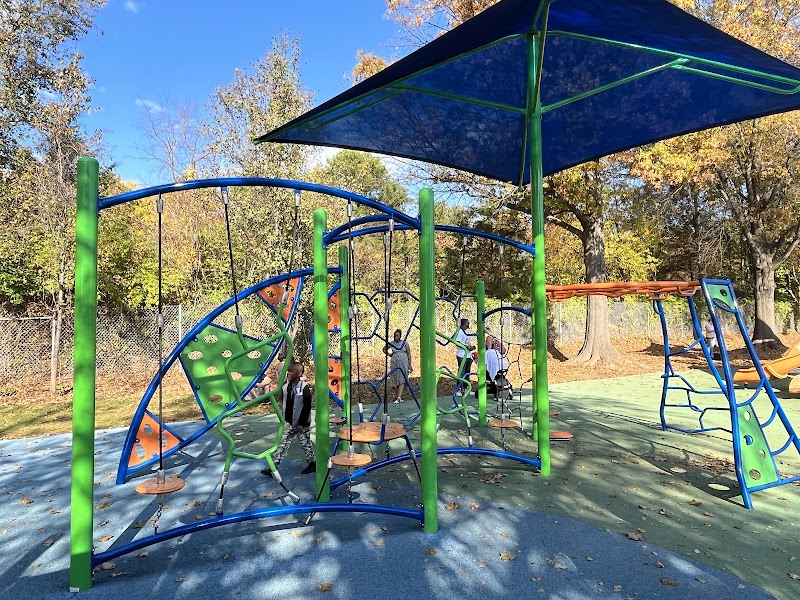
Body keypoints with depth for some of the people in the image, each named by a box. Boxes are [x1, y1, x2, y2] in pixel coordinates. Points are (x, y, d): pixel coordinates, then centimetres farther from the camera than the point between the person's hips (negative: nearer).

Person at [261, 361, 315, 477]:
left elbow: (307, 407, -18)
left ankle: (313, 463, 26)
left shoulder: (305, 388, -19)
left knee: (305, 443, 8)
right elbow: (283, 401, 14)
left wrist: (301, 423, -16)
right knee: (282, 443, 4)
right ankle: (274, 467, 8)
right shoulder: (286, 386, 0)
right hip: (289, 422, 6)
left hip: (301, 423, -6)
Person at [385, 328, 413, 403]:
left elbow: (409, 354, 1)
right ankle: (399, 396, 19)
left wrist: (409, 365, -2)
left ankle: (398, 397, -17)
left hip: (404, 363, -2)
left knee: (402, 380, -11)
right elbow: (384, 349, 20)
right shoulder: (391, 343, 2)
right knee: (395, 380, 5)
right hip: (395, 363, 2)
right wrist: (389, 354, 7)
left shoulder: (405, 343, -2)